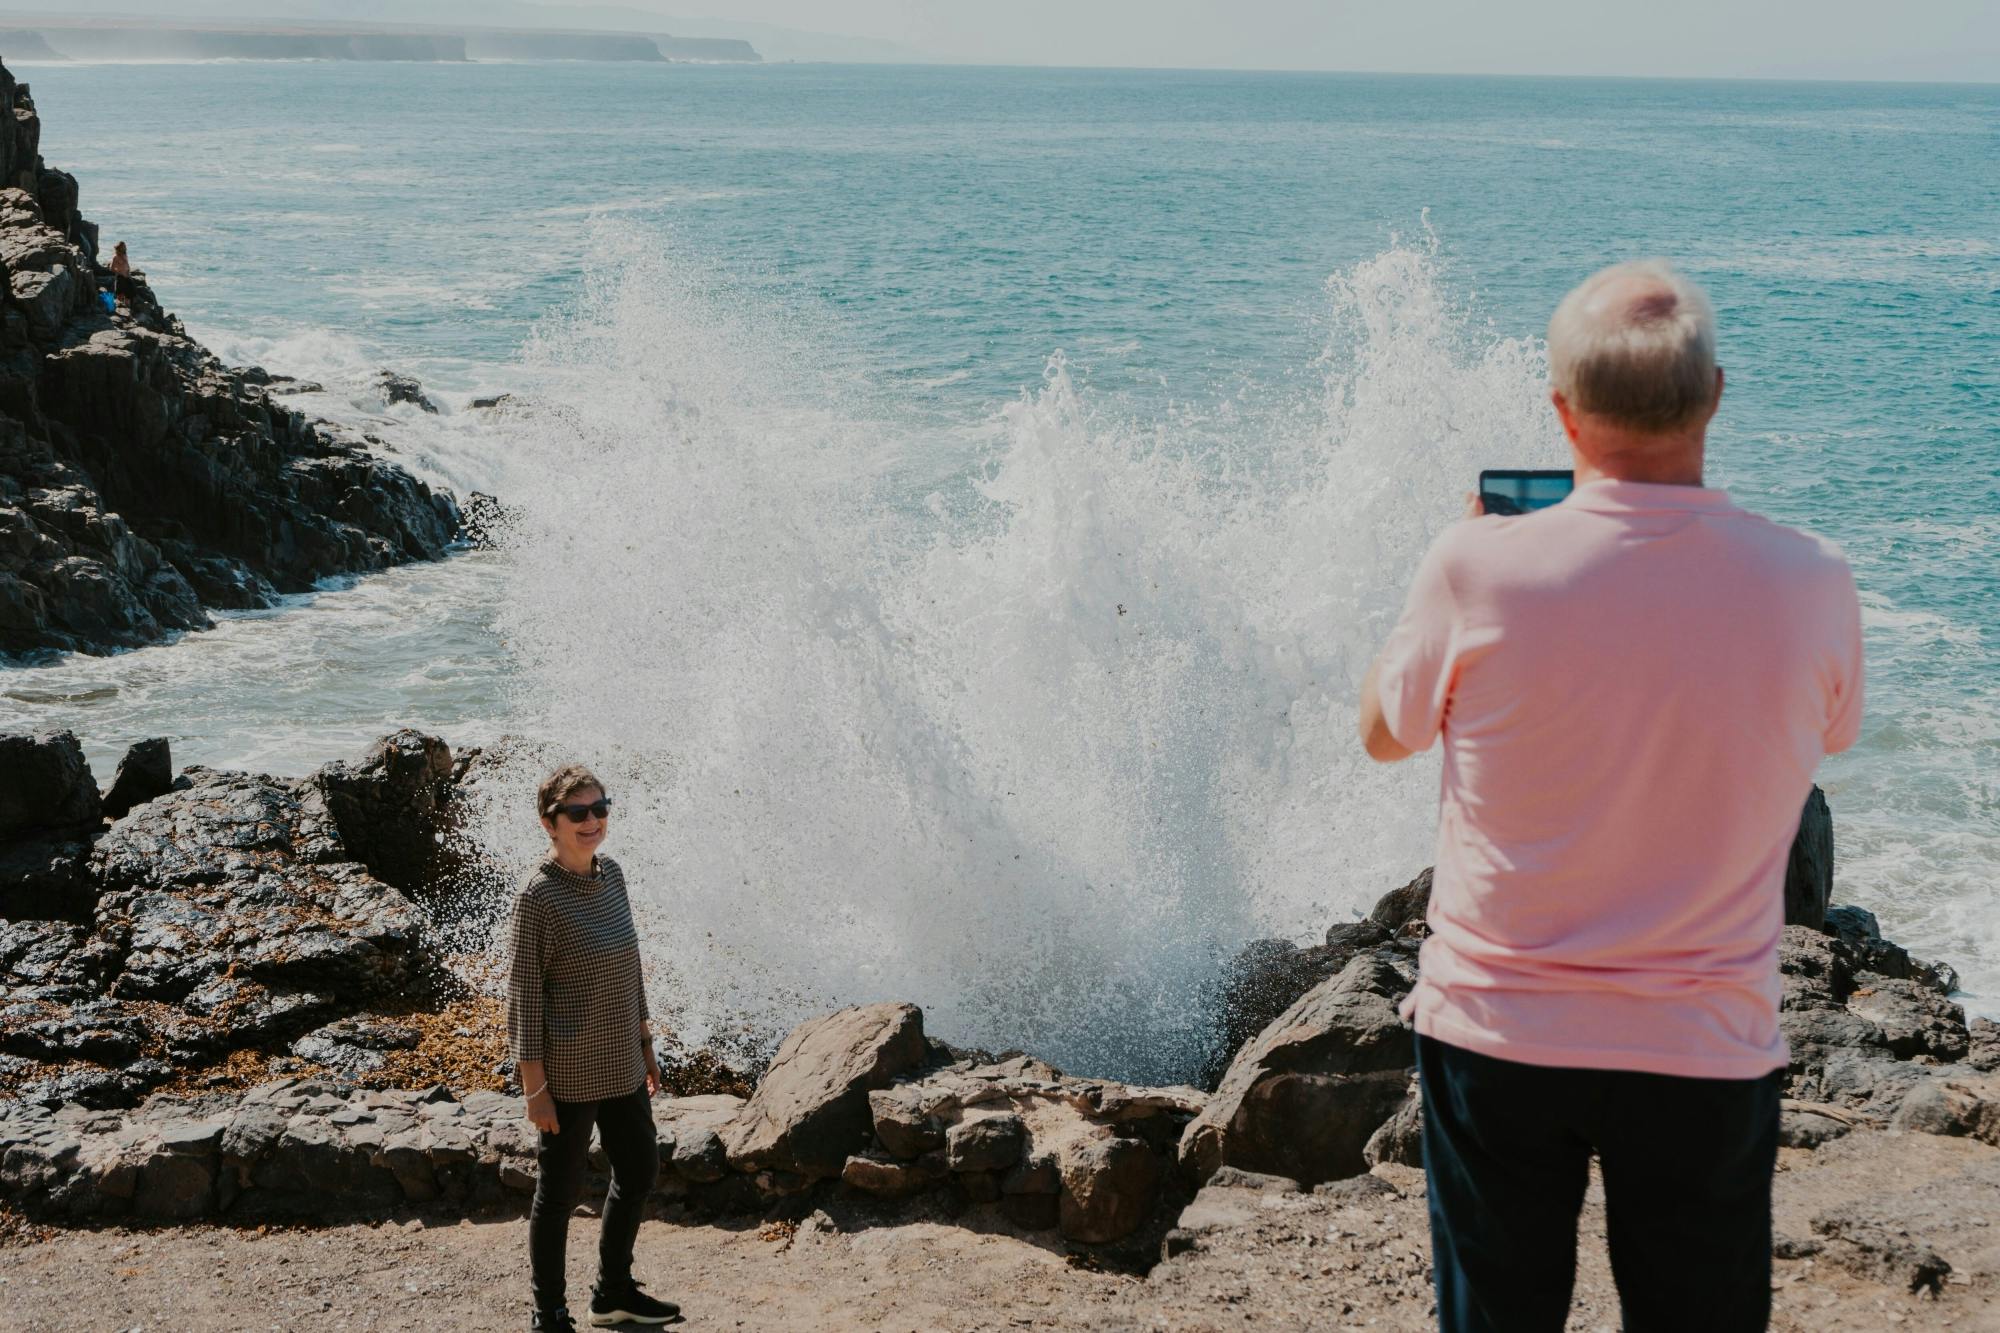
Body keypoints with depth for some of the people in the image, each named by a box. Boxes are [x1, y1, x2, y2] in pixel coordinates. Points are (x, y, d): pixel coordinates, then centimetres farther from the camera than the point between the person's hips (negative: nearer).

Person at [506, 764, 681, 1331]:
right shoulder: (538, 896, -18)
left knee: (640, 1171, 19)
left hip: (621, 1065, 8)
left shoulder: (611, 874, 4)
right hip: (568, 1072, -8)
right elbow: (523, 994, -16)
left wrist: (643, 1043, 18)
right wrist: (534, 1087, -16)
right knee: (560, 1191, 5)